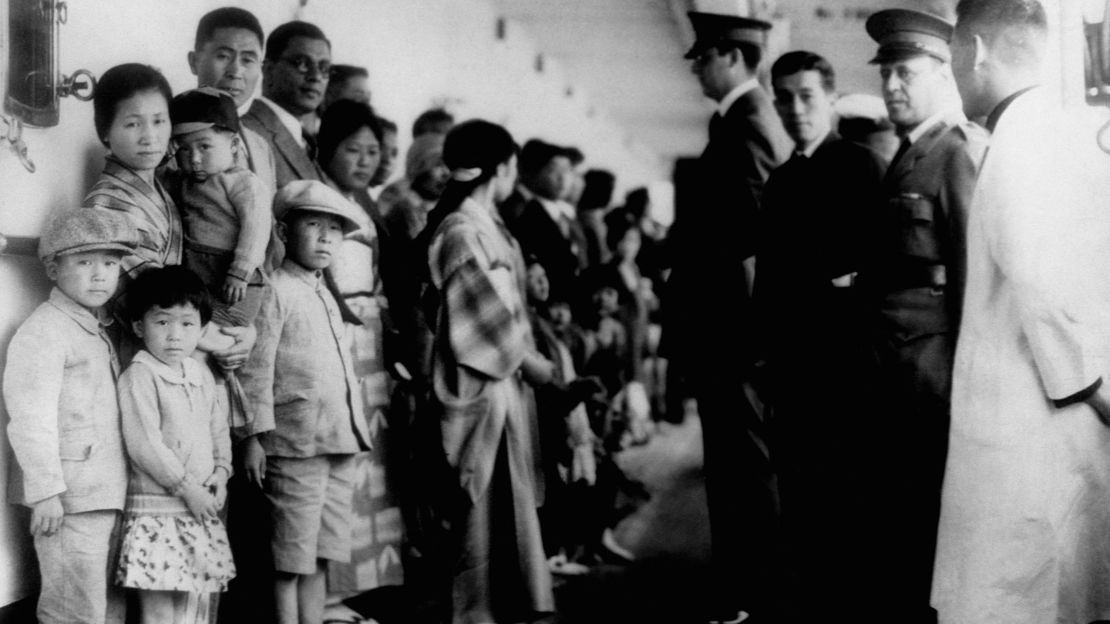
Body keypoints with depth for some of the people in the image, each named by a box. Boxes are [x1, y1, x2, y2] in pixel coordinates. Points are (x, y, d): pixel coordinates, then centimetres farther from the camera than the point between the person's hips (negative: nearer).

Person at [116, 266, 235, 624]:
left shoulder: (201, 375, 12)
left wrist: (221, 473, 1)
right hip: (157, 509, -7)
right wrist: (187, 488, -15)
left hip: (202, 510, 7)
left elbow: (219, 430, 18)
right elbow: (144, 446, -18)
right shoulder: (139, 377, -12)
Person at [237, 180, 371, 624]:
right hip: (296, 443, -8)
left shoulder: (325, 296, 20)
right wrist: (254, 435, -18)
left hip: (339, 442, 8)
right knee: (291, 559, -3)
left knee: (319, 556, 13)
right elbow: (256, 368, -12)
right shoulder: (275, 291, -6)